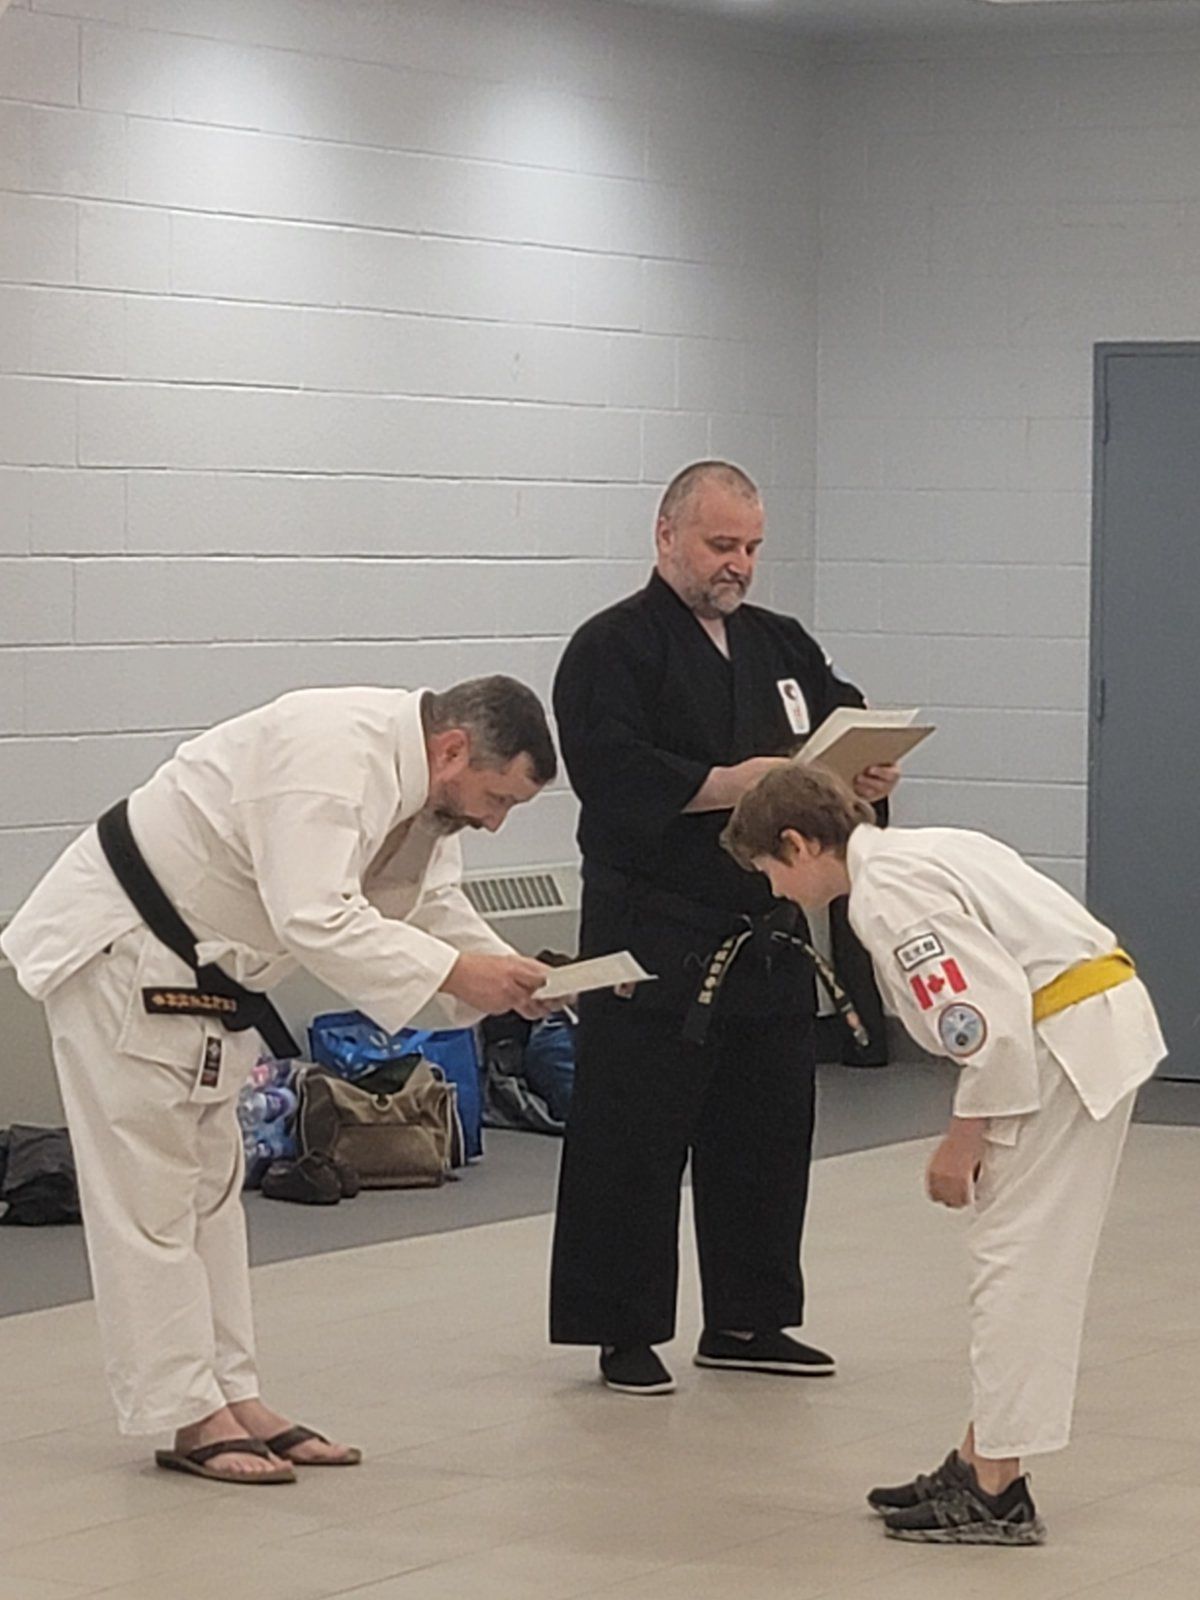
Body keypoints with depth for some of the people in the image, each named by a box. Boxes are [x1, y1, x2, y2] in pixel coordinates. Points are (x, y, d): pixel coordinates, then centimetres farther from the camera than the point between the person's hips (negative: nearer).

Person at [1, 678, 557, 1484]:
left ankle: (234, 1397, 21)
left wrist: (510, 975, -5)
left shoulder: (422, 782, 2)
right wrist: (457, 974, -35)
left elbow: (433, 902, 12)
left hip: (199, 973, 11)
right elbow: (313, 919, -36)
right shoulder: (336, 753, -30)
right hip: (117, 954, -11)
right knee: (149, 1196, -5)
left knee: (211, 1189, 14)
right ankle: (191, 1417, -1)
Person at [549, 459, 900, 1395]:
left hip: (768, 929, 7)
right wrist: (727, 785, -26)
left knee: (766, 1129, 12)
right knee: (634, 1140, -4)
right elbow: (613, 774, -19)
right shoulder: (614, 648, -7)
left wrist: (871, 770, -5)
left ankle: (748, 1320, 24)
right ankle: (623, 1334, 6)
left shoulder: (780, 645, 16)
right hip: (654, 937, -7)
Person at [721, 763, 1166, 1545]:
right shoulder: (914, 853, 15)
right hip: (1104, 1019, 10)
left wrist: (966, 1136, -11)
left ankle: (998, 1494, 0)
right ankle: (982, 1463, 24)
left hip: (1071, 1041, -10)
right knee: (1024, 1255, 16)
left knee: (1015, 1259, -5)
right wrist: (976, 1128, 19)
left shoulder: (887, 892, -16)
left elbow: (988, 1016, -22)